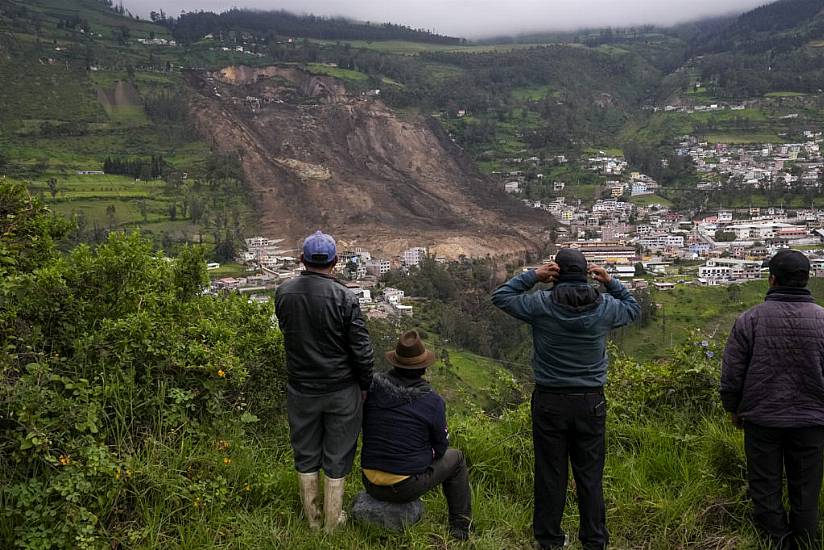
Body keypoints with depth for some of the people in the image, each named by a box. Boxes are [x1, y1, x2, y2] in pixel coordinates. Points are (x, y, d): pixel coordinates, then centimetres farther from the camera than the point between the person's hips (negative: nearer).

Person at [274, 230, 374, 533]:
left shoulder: (283, 292, -7)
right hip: (341, 391, -3)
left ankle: (312, 520, 32)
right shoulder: (344, 297, -19)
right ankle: (332, 523, 26)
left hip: (300, 390, 3)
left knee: (306, 455, 19)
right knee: (337, 458, 13)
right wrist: (365, 385, 1)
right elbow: (362, 351, -14)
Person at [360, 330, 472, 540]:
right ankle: (460, 527, 26)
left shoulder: (373, 387, -9)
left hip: (371, 484, 4)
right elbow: (440, 448, -3)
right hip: (407, 487, -4)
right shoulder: (433, 400, -16)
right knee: (455, 458, 20)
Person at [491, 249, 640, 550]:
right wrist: (611, 282, 14)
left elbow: (500, 296, 4)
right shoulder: (605, 306, -3)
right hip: (591, 402, 2)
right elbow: (633, 308, 19)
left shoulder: (541, 304, -10)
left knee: (550, 474, 9)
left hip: (550, 403, -1)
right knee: (590, 474, 11)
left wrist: (532, 276, 1)